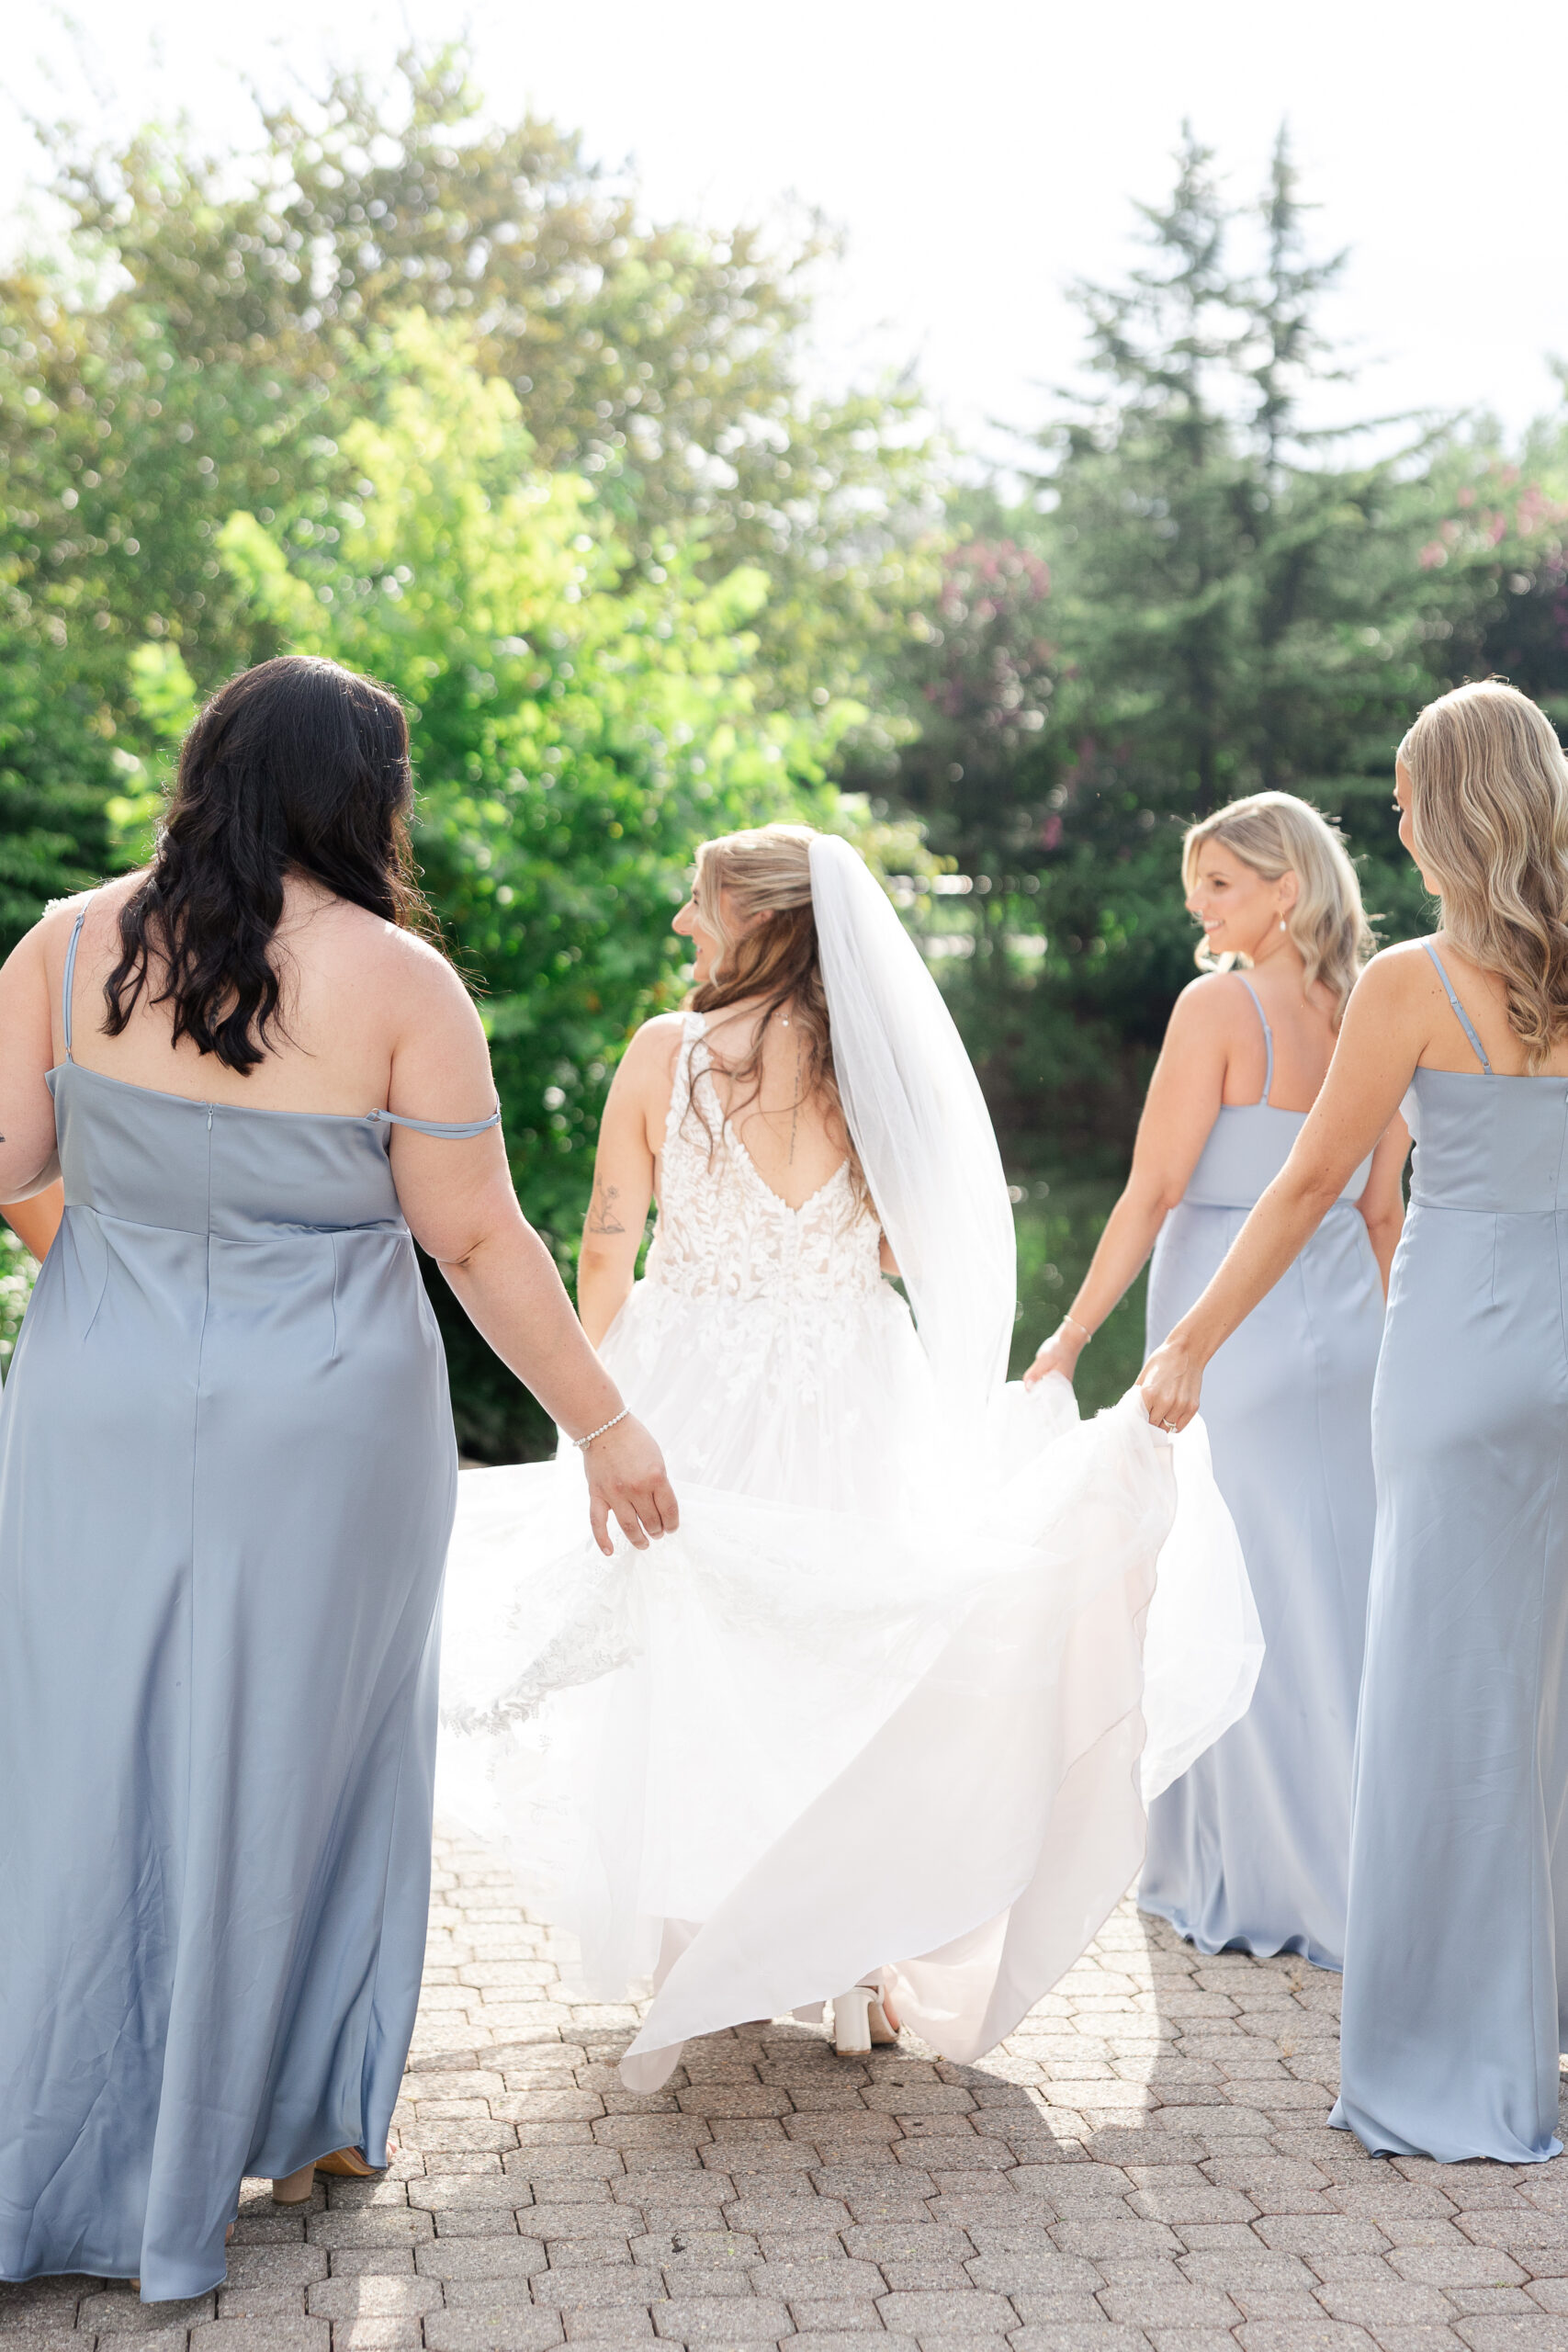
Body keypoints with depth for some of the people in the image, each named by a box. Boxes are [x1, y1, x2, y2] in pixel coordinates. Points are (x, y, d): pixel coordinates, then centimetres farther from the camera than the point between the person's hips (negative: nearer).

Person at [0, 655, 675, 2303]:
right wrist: (606, 1428, 1)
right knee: (286, 1767, 13)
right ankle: (297, 2120, 27)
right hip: (322, 1435, -2)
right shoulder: (396, 981, -10)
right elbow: (479, 1242, -8)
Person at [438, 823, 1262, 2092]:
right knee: (844, 1662, 15)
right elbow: (909, 1246, 3)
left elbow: (608, 1243, -3)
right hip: (851, 1402, 2)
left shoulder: (668, 1052, -8)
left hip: (691, 1392, -2)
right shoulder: (880, 1063, -2)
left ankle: (682, 1983, 15)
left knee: (681, 1671, 10)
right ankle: (860, 1964, 24)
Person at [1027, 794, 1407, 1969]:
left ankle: (1241, 1884, 12)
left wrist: (1073, 1333, -6)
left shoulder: (1218, 1006, -12)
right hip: (1344, 1334, 6)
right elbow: (1380, 1210, 11)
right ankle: (1348, 1875, 20)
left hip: (1231, 1332, -6)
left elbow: (1152, 1193, -13)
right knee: (1336, 1604, 12)